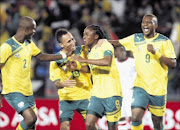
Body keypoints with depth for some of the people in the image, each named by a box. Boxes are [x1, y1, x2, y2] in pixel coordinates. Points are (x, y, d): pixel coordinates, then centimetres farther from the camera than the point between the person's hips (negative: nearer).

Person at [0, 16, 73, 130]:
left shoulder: (29, 44, 10)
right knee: (31, 118, -21)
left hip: (27, 91, 8)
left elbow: (42, 57, 24)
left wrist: (64, 55, 18)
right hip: (13, 91, -8)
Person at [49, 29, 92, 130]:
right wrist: (64, 84, -32)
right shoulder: (56, 60, -8)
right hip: (66, 98, -1)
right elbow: (56, 83, -9)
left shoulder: (83, 50, -3)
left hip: (85, 95, 2)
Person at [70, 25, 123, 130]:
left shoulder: (105, 45, -8)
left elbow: (107, 62, -27)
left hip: (111, 93, -7)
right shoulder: (90, 51, 15)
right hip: (97, 94, 7)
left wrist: (84, 60, -24)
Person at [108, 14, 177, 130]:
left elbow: (173, 64, -11)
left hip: (158, 88, -2)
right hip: (140, 85, 2)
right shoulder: (135, 39, 6)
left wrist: (155, 52, -23)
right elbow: (117, 43, 17)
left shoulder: (164, 41, -4)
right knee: (135, 117, -17)